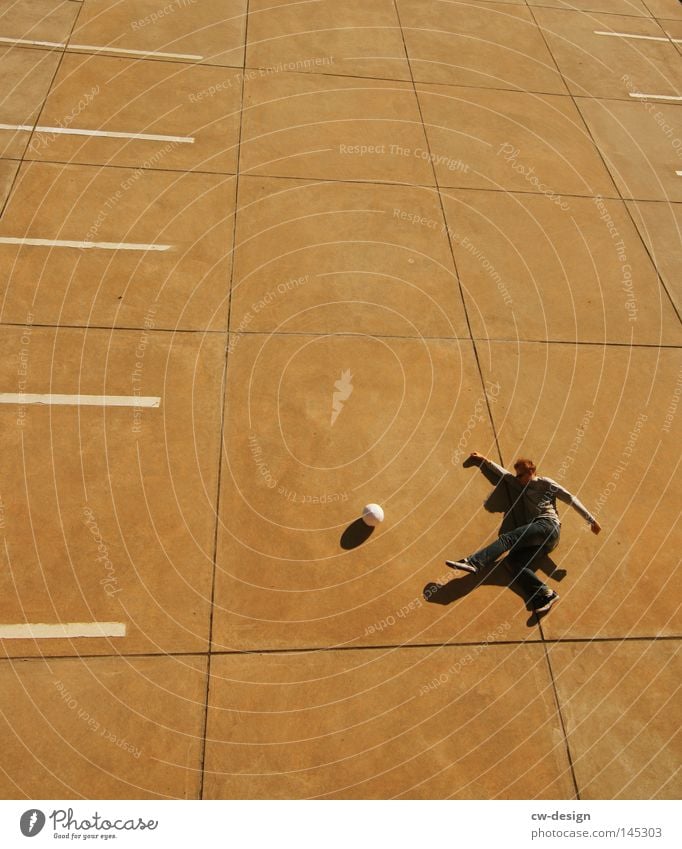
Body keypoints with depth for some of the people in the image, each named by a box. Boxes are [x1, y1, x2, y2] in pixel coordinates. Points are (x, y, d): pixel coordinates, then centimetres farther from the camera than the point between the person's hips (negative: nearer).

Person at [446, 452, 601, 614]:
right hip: (541, 538, 6)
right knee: (514, 560, -18)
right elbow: (504, 475, 21)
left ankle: (473, 562, -41)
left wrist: (591, 520, 5)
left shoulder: (546, 483, 11)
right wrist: (485, 461, 13)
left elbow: (571, 499, 9)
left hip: (548, 526, -6)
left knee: (508, 538, -25)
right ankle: (544, 595, -30)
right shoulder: (522, 486, 29)